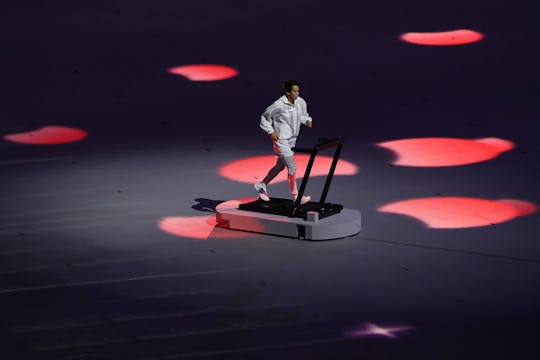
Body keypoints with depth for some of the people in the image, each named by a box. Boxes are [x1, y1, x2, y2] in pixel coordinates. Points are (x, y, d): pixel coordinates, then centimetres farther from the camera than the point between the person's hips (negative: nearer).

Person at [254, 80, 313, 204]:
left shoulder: (300, 102, -2)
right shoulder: (279, 105, -19)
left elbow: (303, 115, 17)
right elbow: (265, 116, -6)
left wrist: (308, 121, -4)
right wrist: (271, 131, -12)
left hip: (292, 139, 8)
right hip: (281, 139, -8)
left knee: (280, 166, 18)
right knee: (292, 167, -10)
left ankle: (262, 185, 36)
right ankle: (296, 196, -1)